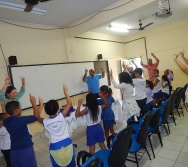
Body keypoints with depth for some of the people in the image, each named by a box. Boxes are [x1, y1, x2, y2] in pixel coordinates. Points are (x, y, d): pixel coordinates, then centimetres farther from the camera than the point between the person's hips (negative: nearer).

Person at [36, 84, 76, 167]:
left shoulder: (45, 122, -13)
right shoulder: (61, 116, -17)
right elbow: (69, 103, -11)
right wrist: (66, 91, -6)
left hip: (55, 147, 0)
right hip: (67, 143, 0)